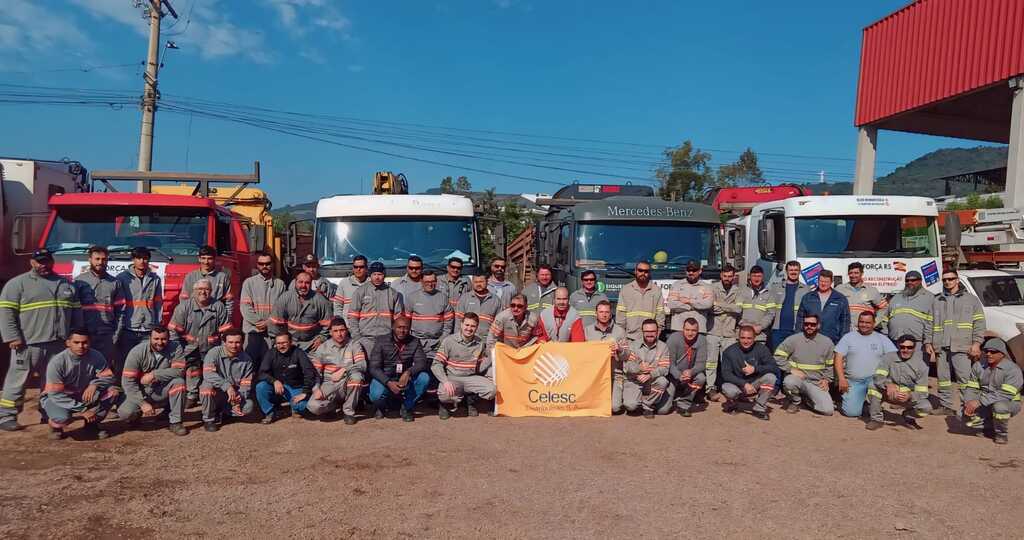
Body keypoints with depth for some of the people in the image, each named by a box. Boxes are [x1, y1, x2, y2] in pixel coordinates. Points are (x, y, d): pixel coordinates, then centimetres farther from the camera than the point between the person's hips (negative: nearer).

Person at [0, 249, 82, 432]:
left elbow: (76, 312, 19)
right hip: (28, 343, -5)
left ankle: (49, 413, 21)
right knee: (17, 381, 0)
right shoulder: (18, 283, 0)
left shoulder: (66, 284, 15)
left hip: (58, 344, 5)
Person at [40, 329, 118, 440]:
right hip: (56, 398, -4)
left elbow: (108, 376, -7)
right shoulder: (57, 362, -25)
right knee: (63, 418, -36)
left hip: (84, 396, 4)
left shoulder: (95, 356, -14)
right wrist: (82, 410, -27)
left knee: (113, 391, -20)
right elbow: (56, 394, -24)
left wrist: (95, 384, -31)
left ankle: (92, 424, 1)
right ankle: (55, 424, 5)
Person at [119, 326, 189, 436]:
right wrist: (143, 403, -25)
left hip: (163, 393, 1)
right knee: (125, 413, -25)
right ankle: (137, 413, 14)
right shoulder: (137, 352, -15)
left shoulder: (175, 348, -12)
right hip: (141, 392, -1)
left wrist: (154, 375, -28)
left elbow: (180, 371, -22)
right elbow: (128, 381, -17)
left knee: (179, 382, -28)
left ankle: (175, 422, -16)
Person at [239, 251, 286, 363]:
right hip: (252, 329, -1)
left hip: (273, 329, 1)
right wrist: (258, 322, -10)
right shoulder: (249, 282, 6)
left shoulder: (280, 284, 8)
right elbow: (245, 307, -2)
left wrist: (268, 322, -11)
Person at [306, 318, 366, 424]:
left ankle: (348, 411, -12)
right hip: (328, 385, 1)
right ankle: (337, 405, 9)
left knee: (356, 375, -35)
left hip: (347, 385, -1)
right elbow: (315, 371, 4)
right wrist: (316, 389, -12)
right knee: (313, 406, -26)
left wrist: (343, 370, -24)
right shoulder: (323, 348, 5)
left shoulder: (354, 344, 1)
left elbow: (362, 365, -12)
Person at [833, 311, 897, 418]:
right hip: (853, 381, 0)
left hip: (875, 379, 1)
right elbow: (838, 358, 2)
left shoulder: (882, 339, 9)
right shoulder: (848, 337, 8)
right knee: (851, 412, -15)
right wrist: (841, 379, -10)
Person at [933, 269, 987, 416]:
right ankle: (945, 406, 15)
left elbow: (979, 323, 2)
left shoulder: (971, 299, 8)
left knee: (964, 378, -8)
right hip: (941, 348, 4)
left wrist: (976, 343, -7)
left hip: (962, 347, -4)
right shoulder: (937, 301, 17)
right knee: (943, 378, 8)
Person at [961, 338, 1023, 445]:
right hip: (985, 405, 5)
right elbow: (971, 388, 1)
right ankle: (991, 427, 14)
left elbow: (1005, 395, -28)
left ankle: (1002, 434, -10)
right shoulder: (978, 366, 0)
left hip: (1009, 404, -5)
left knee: (999, 406, -39)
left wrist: (979, 401, -33)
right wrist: (969, 403, -21)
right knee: (968, 419, -17)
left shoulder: (1012, 369, -19)